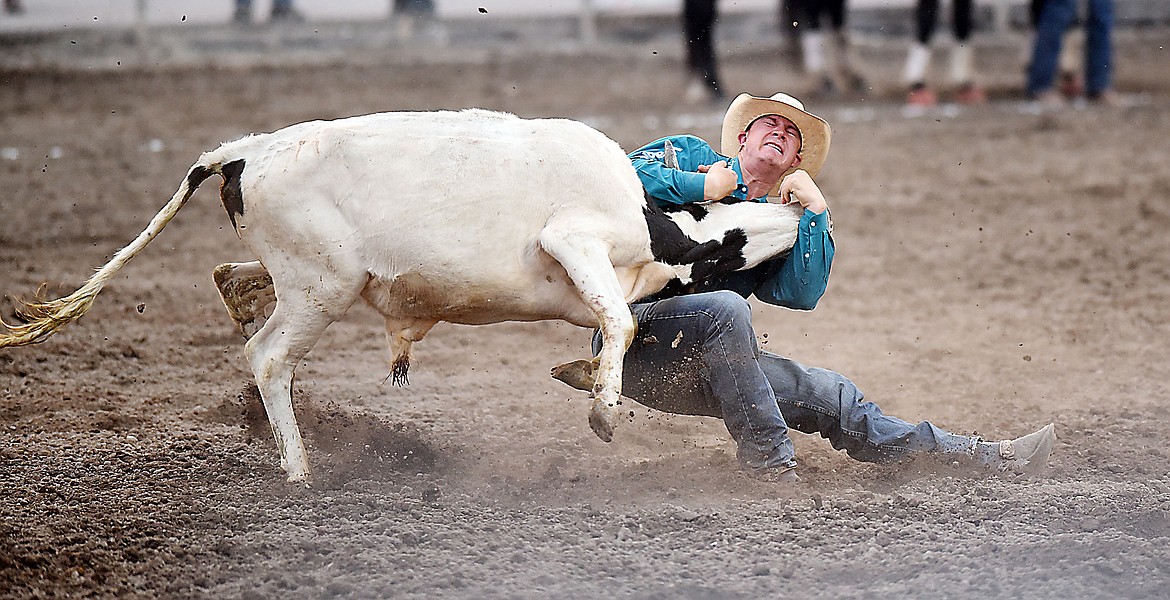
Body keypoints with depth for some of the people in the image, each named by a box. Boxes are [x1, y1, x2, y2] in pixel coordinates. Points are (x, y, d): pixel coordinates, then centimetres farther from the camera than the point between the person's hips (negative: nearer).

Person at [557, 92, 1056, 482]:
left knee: (830, 397, 2)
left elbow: (802, 294, -1)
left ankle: (987, 458, 6)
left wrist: (815, 210, -7)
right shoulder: (686, 154, 7)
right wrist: (702, 187, -13)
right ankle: (771, 469, -29)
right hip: (637, 335, -6)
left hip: (697, 371, 6)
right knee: (724, 308, -36)